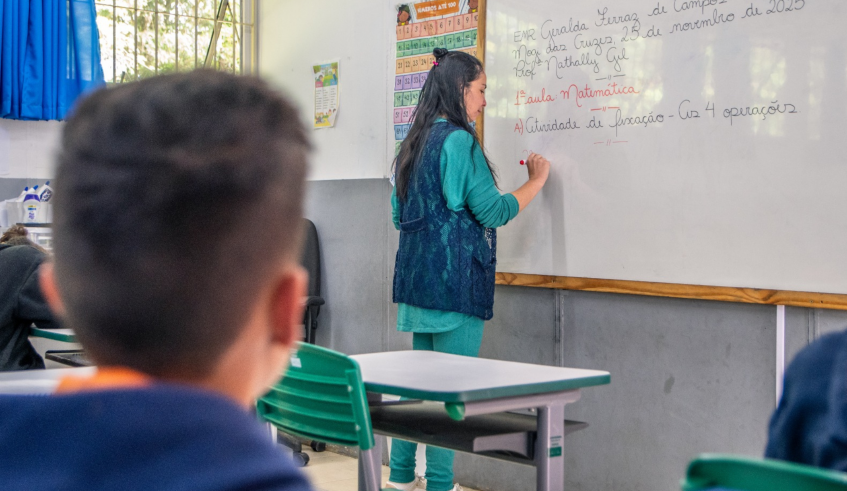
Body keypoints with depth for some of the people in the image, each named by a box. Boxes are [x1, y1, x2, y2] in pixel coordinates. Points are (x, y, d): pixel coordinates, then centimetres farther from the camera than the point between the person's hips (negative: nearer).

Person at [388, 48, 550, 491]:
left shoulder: (414, 144, 14)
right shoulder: (458, 141, -13)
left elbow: (400, 215, 20)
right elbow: (492, 210, -14)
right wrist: (537, 179, -1)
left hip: (417, 278, 9)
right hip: (456, 279, -9)